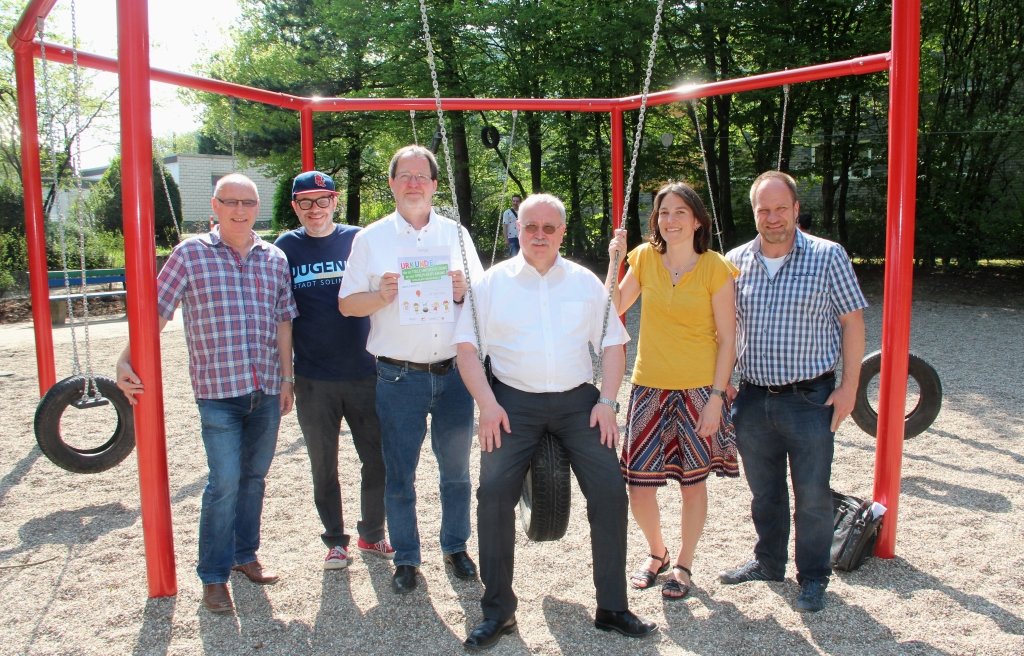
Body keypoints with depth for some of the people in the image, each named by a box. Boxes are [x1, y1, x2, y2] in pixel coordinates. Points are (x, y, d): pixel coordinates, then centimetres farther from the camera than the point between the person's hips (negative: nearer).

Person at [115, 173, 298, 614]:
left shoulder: (275, 258, 8)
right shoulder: (190, 254, -3)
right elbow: (155, 310, -4)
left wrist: (286, 380, 10)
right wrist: (127, 361, -13)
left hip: (266, 391, 4)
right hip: (217, 390, -4)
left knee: (254, 477, 14)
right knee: (224, 483, -5)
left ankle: (245, 554, 32)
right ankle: (213, 576, 11)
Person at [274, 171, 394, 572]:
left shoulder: (358, 240, 1)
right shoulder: (285, 247, 1)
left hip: (364, 373, 0)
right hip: (313, 380, 0)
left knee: (378, 460, 8)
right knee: (323, 466, 11)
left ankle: (372, 535, 28)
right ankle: (335, 540, 28)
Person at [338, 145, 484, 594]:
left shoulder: (456, 234, 9)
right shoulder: (371, 238, 4)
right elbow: (346, 303, 2)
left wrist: (463, 292, -11)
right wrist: (381, 296, -17)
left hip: (454, 372, 2)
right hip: (399, 376, -1)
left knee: (456, 468, 12)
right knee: (399, 473, 6)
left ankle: (456, 547, 31)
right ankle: (406, 559, 23)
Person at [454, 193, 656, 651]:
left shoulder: (585, 282, 11)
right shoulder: (492, 282, 6)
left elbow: (612, 343, 10)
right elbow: (467, 346, 1)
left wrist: (607, 401, -3)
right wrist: (488, 404, -11)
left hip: (578, 401, 2)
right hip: (514, 402, -1)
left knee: (610, 492, -9)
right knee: (494, 493, -17)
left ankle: (612, 608, 8)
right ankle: (497, 610, 1)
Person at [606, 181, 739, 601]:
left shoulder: (715, 268, -8)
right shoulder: (645, 257, 1)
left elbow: (727, 339, -6)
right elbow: (614, 308, 10)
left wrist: (716, 397, -11)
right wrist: (614, 261, -1)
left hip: (698, 389, -2)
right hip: (649, 388, 3)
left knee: (693, 483, 10)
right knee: (639, 487, 3)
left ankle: (683, 566, 31)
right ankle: (656, 553, 32)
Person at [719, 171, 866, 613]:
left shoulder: (828, 256, -5)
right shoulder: (735, 262, 4)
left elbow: (852, 320, -3)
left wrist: (849, 386, -7)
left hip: (810, 399, -3)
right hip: (752, 399, 3)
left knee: (812, 496, 6)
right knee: (764, 492, 17)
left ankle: (813, 577, 25)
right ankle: (768, 563, 36)